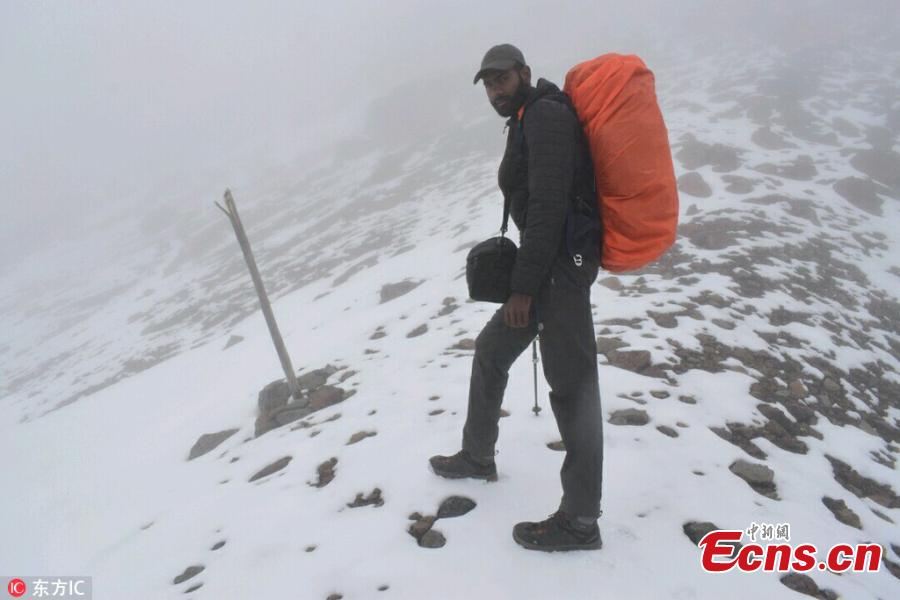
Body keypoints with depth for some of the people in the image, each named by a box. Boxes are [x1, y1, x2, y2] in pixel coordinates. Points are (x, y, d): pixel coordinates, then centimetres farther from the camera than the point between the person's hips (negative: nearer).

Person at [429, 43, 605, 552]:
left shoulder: (545, 113, -8)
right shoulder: (528, 123, 23)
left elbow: (549, 204, -18)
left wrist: (523, 287, -19)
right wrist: (525, 283, 16)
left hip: (562, 261, -11)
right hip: (550, 263, 11)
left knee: (572, 383, -8)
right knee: (491, 350, 19)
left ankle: (580, 521, 1)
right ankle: (478, 456, 35)